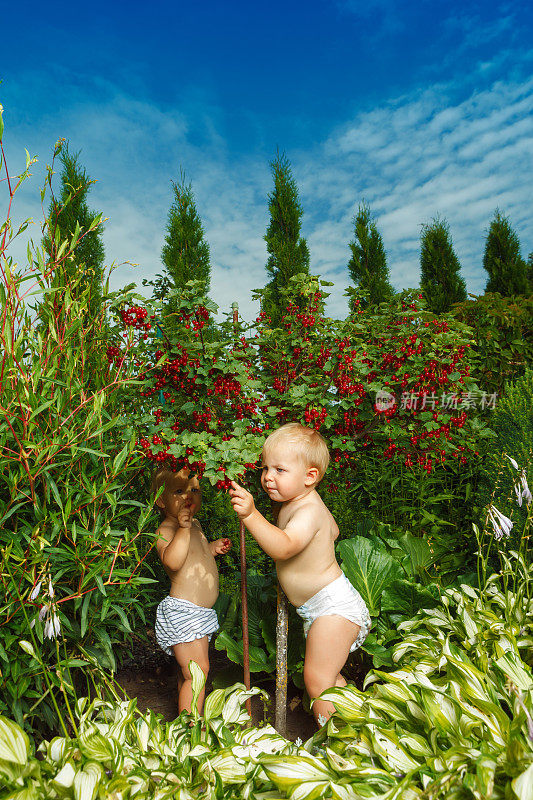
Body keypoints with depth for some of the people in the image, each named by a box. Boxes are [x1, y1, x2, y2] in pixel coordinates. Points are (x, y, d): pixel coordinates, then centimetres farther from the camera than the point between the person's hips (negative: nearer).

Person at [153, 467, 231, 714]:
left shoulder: (195, 524, 11)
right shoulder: (165, 530, -17)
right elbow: (172, 561, -34)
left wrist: (212, 548, 12)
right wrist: (183, 529, -36)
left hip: (201, 613, 9)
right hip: (182, 612, -9)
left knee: (189, 672, 20)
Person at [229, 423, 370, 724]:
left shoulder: (308, 511, -26)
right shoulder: (304, 502, 5)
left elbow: (283, 547, -45)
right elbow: (333, 531, 22)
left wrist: (252, 516, -55)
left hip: (334, 606, -11)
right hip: (321, 608, 11)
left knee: (317, 679, -4)